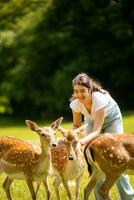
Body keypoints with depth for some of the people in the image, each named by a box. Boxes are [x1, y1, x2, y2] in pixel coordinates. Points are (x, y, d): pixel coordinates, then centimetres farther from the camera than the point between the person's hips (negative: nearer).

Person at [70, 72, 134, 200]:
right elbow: (76, 125, -9)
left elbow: (97, 130, -40)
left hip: (111, 120, -4)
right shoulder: (76, 102, -26)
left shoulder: (99, 98, -40)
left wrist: (81, 141, -55)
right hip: (92, 121, 4)